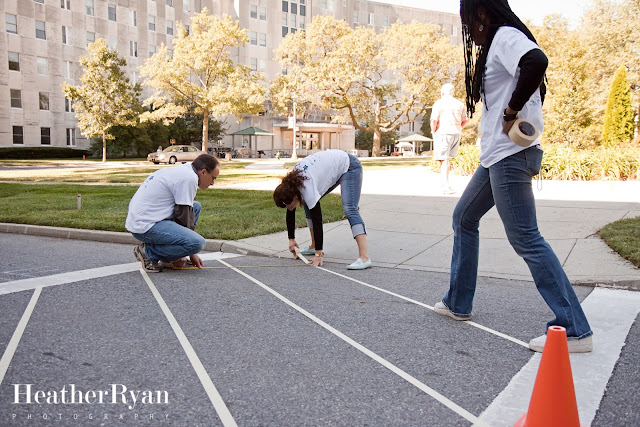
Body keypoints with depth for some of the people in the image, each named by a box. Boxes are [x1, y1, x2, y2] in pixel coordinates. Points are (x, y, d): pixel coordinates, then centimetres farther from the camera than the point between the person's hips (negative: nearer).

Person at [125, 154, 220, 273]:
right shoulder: (189, 178, -13)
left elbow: (185, 211, 24)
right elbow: (183, 216, -11)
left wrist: (191, 253, 24)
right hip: (145, 226, -11)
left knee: (195, 206, 20)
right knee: (197, 242, -23)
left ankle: (168, 258, 15)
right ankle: (148, 252, -5)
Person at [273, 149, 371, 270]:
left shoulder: (307, 188, -33)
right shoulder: (289, 185, -10)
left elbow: (317, 219, -32)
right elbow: (290, 214, 4)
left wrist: (318, 254, -29)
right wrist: (291, 239, 9)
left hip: (349, 166, -9)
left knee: (349, 210, -25)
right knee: (308, 204, 6)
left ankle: (364, 257, -35)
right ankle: (313, 246, 14)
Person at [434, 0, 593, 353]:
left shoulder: (506, 36, -10)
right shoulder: (495, 45, 21)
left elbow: (537, 61, -31)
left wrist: (511, 112, -22)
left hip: (510, 155, -11)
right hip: (496, 156, 11)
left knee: (524, 238, -11)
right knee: (464, 217, 18)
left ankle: (574, 330, -5)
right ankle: (458, 303, 28)